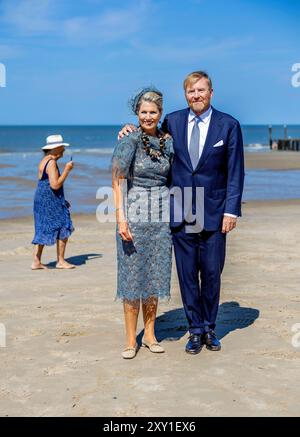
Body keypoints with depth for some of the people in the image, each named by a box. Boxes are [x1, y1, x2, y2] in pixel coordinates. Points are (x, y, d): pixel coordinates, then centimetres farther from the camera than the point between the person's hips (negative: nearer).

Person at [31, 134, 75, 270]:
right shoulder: (51, 163, -16)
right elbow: (55, 185, -23)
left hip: (41, 200, 10)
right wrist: (67, 170, -15)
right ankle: (60, 261, 4)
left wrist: (62, 200, 23)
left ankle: (36, 261, 12)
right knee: (64, 230, -1)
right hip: (50, 202, -10)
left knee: (42, 232, 12)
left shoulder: (44, 161, 15)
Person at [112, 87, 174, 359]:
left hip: (162, 215, 4)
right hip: (134, 214, -4)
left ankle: (150, 334, 21)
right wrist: (120, 217, -16)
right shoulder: (129, 141, -6)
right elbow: (117, 182, -8)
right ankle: (131, 340, 9)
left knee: (155, 275, 9)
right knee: (133, 275, 0)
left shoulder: (168, 141, 8)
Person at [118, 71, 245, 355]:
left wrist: (231, 210, -7)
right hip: (180, 213, 2)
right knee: (187, 274, 6)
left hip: (213, 213, -1)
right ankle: (196, 330, 19)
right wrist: (134, 129, 0)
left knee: (212, 274, 5)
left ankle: (209, 328, 22)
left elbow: (235, 172, -1)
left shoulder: (228, 125, 0)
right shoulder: (172, 121, 5)